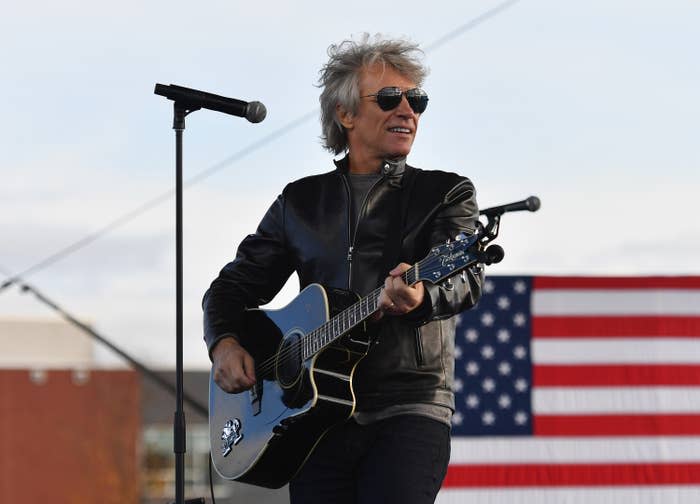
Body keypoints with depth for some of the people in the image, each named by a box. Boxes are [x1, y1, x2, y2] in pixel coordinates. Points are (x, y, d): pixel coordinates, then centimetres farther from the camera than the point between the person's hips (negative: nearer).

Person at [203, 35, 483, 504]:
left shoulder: (446, 193, 8)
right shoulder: (300, 202, 18)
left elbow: (465, 279, -10)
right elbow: (235, 285, 22)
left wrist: (419, 294, -34)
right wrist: (224, 344, 1)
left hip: (409, 409, -3)